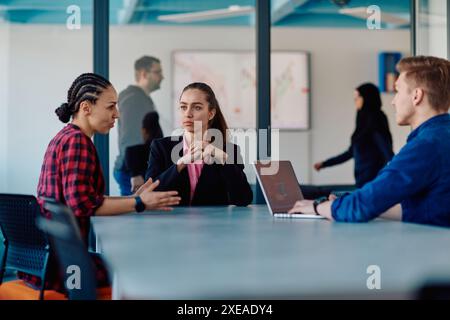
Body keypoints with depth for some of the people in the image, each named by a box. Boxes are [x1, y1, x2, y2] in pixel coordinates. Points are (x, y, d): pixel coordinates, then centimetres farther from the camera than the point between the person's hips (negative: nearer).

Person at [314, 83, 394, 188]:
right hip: (362, 180, 8)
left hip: (372, 181, -8)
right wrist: (324, 163, 29)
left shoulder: (376, 121, -10)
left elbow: (388, 153, -21)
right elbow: (351, 152, 25)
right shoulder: (364, 123, 17)